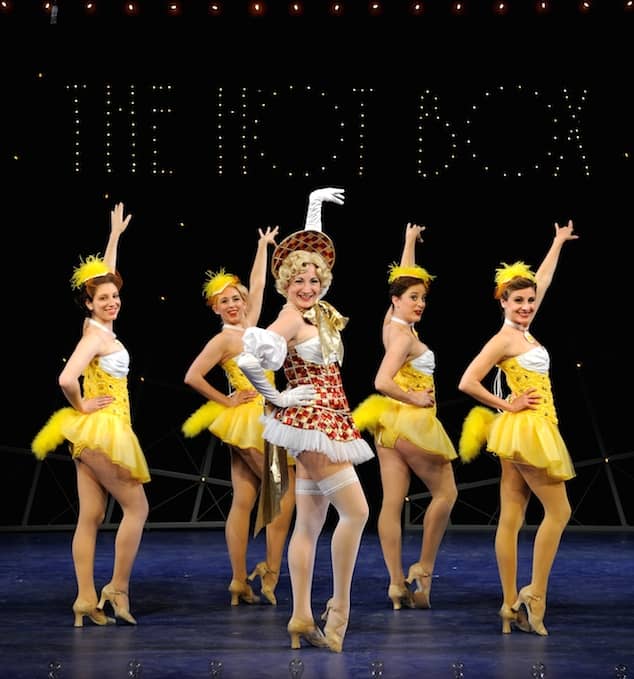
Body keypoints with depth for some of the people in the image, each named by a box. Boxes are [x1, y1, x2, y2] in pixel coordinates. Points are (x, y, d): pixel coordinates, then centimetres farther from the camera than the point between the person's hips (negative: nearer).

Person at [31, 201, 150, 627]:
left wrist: (116, 235, 29)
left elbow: (104, 276, 23)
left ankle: (86, 599, 4)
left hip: (94, 432, 9)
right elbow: (66, 379, -30)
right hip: (101, 428, -9)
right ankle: (118, 589, 2)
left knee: (91, 517, 5)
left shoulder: (101, 328, 8)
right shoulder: (95, 337, -15)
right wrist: (82, 406, -12)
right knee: (136, 506, -1)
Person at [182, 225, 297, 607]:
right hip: (248, 421, -7)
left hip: (260, 422, 7)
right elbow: (193, 377, -18)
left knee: (244, 501, 3)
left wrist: (264, 246, 27)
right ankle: (271, 570, 2)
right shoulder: (223, 340, -10)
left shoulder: (248, 327, 10)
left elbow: (258, 285, 22)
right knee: (286, 492, -4)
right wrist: (225, 401, -11)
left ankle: (240, 584, 2)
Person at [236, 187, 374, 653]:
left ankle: (302, 619, 9)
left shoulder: (315, 313, 9)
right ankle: (340, 606, -3)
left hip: (323, 424, 9)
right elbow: (248, 361, -30)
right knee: (356, 511, -10)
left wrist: (316, 207, 30)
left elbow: (311, 252, 26)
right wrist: (279, 398, -16)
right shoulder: (290, 320, -15)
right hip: (312, 422, -9)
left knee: (311, 523, 7)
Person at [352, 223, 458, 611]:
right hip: (411, 421, -8)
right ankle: (424, 569, 8)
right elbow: (382, 382, -27)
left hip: (390, 422, 8)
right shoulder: (403, 336, -17)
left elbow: (405, 278, 22)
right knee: (446, 493, 5)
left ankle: (398, 583, 2)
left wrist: (410, 241, 30)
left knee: (392, 501, 2)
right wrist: (415, 399, -16)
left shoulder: (393, 324, 7)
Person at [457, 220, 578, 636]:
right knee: (558, 511, -4)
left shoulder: (523, 332, 11)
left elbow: (541, 282, 24)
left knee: (511, 518, 4)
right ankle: (534, 595, -2)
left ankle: (512, 606, 5)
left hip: (529, 432, 8)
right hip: (525, 429, -8)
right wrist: (506, 405, -9)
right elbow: (468, 382, -17)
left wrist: (558, 244, 34)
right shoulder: (504, 339, -12)